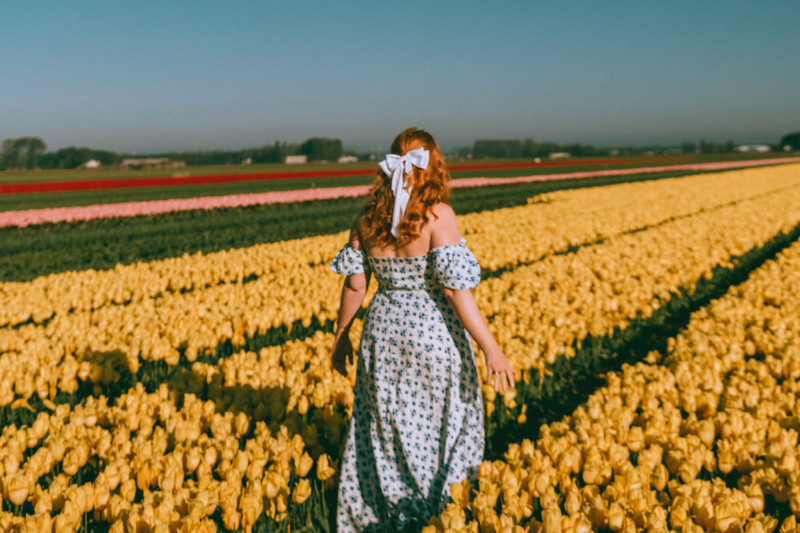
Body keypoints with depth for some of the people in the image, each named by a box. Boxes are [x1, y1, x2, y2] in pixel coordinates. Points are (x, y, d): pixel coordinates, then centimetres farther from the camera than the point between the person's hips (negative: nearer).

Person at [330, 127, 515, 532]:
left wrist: (341, 336, 14)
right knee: (439, 420, 20)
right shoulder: (438, 215, -17)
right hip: (434, 332, -4)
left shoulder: (367, 219, -3)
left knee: (385, 426, 18)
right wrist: (492, 349, -18)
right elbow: (455, 288, -22)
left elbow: (354, 284, 1)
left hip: (384, 331, 4)